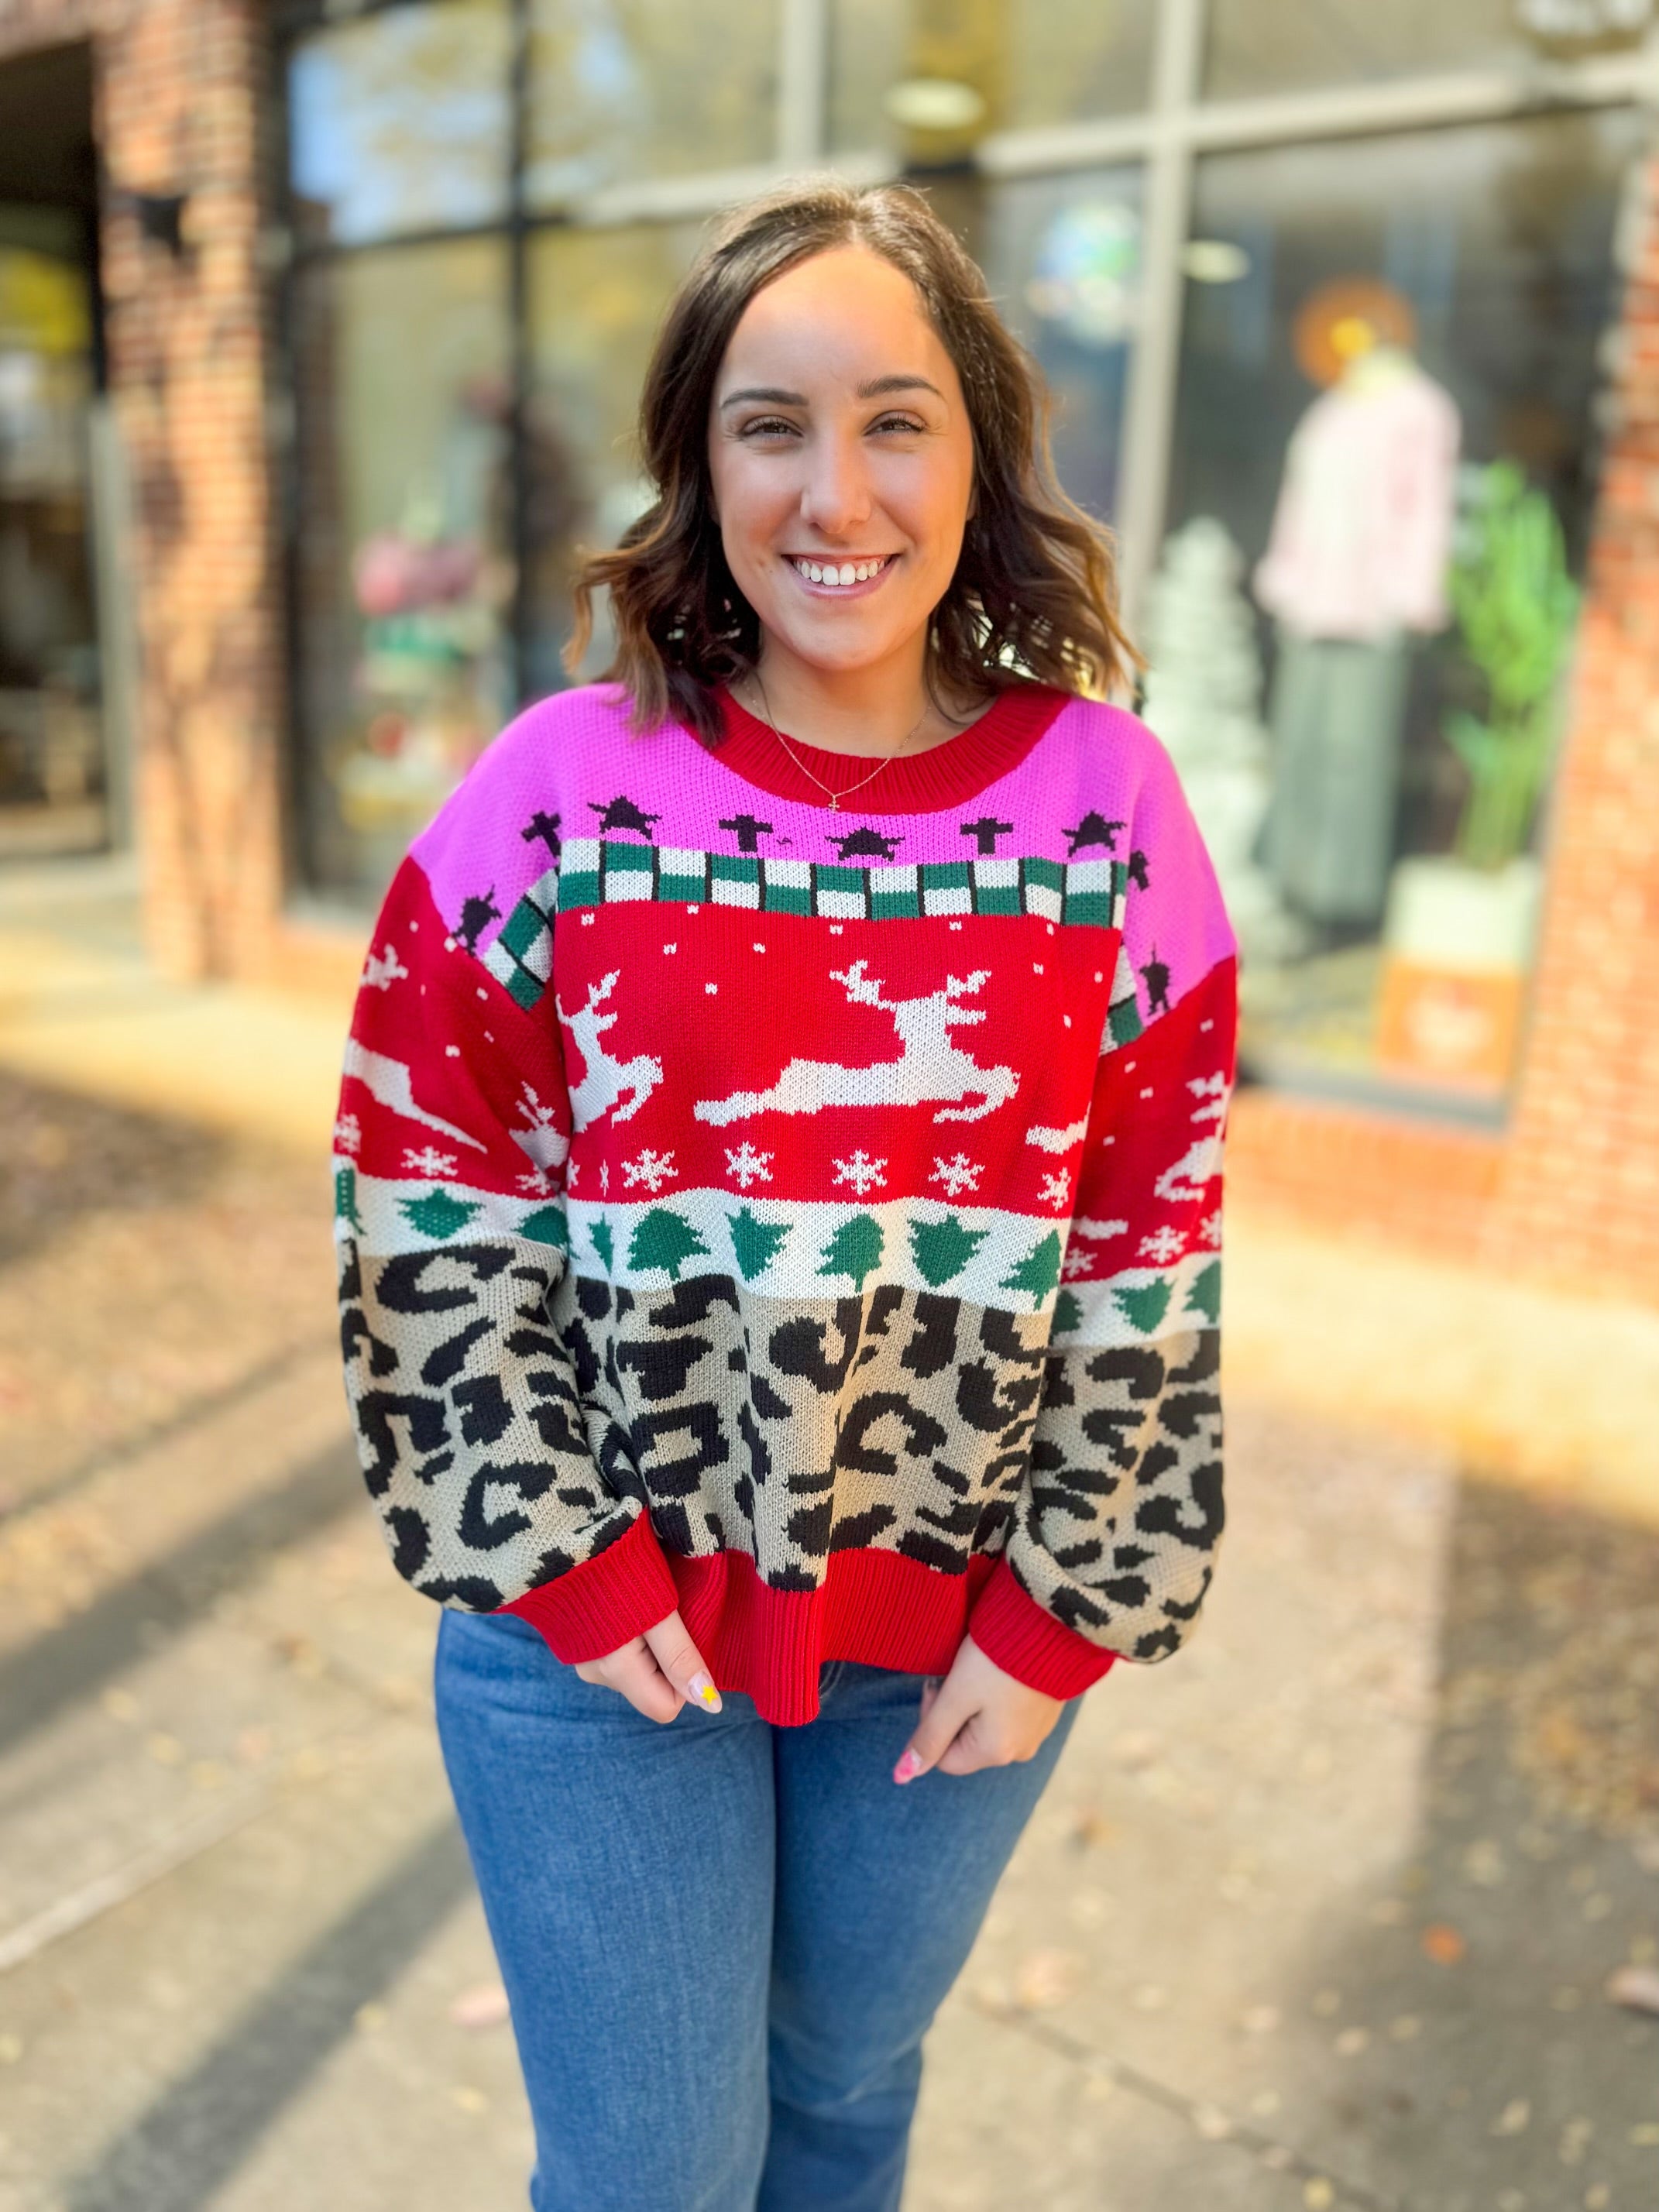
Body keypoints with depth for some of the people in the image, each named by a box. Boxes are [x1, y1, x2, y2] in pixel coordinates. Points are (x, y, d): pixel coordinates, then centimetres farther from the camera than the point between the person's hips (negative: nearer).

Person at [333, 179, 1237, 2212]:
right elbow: (429, 1204, -7)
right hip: (597, 1627, -1)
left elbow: (1158, 1246, -4)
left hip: (965, 1639, 2)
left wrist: (1070, 1609, -3)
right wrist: (560, 1559, -9)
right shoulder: (562, 788, -10)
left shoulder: (1103, 798, -6)